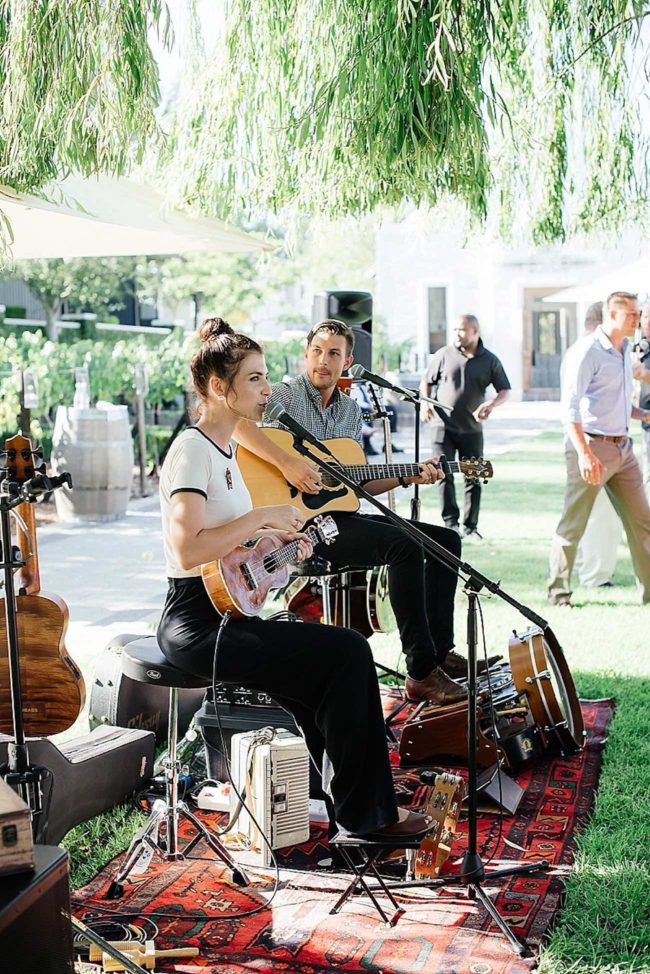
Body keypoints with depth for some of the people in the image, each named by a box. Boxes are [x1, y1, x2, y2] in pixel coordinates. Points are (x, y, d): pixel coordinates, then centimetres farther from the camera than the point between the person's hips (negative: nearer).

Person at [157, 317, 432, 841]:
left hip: (228, 612, 10)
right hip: (198, 622, -10)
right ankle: (364, 811, -1)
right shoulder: (192, 450, -15)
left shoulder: (224, 449, 15)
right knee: (347, 652, -15)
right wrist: (263, 516, -21)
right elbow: (187, 549, -27)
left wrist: (279, 539, 8)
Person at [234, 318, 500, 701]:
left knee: (446, 540, 5)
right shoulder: (286, 395, -7)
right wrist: (287, 462, -33)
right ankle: (422, 672, -25)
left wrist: (407, 476, 5)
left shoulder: (351, 410, 16)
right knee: (405, 545, -28)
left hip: (343, 514, 9)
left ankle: (440, 650, 10)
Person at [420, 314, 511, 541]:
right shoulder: (444, 355, 2)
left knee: (474, 478, 4)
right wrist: (425, 402, -7)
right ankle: (451, 523, 6)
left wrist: (492, 404, -14)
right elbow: (426, 381, 10)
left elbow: (504, 390, 6)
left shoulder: (490, 360, 3)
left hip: (472, 429, 1)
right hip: (443, 426, -1)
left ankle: (470, 526, 13)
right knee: (445, 475, -3)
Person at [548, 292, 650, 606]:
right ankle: (558, 591, 10)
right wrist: (584, 454, -26)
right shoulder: (588, 352, -13)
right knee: (573, 524, 0)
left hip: (622, 448, 8)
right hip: (593, 447, -8)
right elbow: (569, 406, -19)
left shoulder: (625, 351, 13)